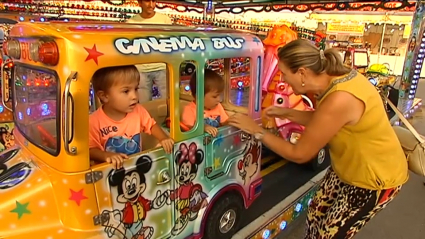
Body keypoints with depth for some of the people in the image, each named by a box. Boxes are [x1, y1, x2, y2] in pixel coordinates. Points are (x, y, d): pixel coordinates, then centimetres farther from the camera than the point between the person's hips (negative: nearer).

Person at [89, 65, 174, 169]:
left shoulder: (138, 111, -4)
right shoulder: (95, 121, -15)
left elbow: (151, 125, 10)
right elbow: (91, 150, -10)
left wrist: (163, 138, -7)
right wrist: (107, 156, -28)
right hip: (110, 169, -2)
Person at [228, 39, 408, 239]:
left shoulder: (339, 101, -38)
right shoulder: (336, 78, -11)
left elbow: (299, 154, -26)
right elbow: (321, 120, 9)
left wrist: (257, 131, -18)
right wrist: (287, 113, 0)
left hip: (376, 177, -8)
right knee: (316, 213, 18)